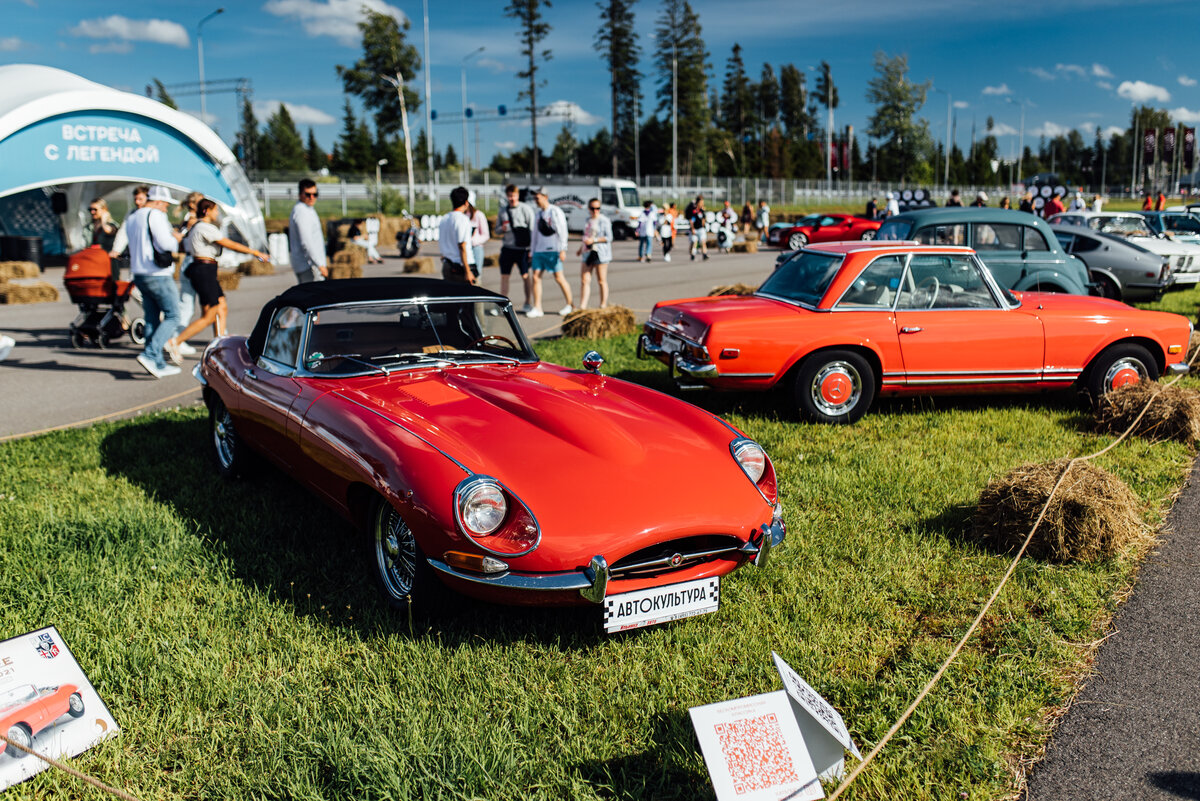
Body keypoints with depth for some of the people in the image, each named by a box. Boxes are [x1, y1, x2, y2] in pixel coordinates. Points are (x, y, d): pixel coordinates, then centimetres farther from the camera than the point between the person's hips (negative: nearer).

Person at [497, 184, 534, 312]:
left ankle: (528, 303, 16)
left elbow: (532, 229, -4)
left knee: (525, 276, 4)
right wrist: (502, 228, -8)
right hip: (507, 247, 4)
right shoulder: (502, 210, 9)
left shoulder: (525, 209, -4)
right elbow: (497, 228, 17)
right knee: (504, 276, 3)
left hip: (522, 248, -4)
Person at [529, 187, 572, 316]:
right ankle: (537, 308, 1)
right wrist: (532, 251, 19)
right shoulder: (537, 214, 18)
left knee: (559, 277, -6)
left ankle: (570, 304, 7)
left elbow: (562, 231, -9)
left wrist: (563, 250, -16)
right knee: (536, 276, -2)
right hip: (539, 251, 7)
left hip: (553, 250, -7)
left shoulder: (555, 212, -4)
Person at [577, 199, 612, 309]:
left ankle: (603, 306, 6)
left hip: (600, 254, -7)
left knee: (601, 281, -1)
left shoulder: (604, 221, -5)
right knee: (584, 280, -1)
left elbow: (609, 237, -11)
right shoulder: (588, 221, 18)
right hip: (588, 253, 7)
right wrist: (581, 248, 23)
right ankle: (582, 306, -2)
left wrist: (594, 240, -17)